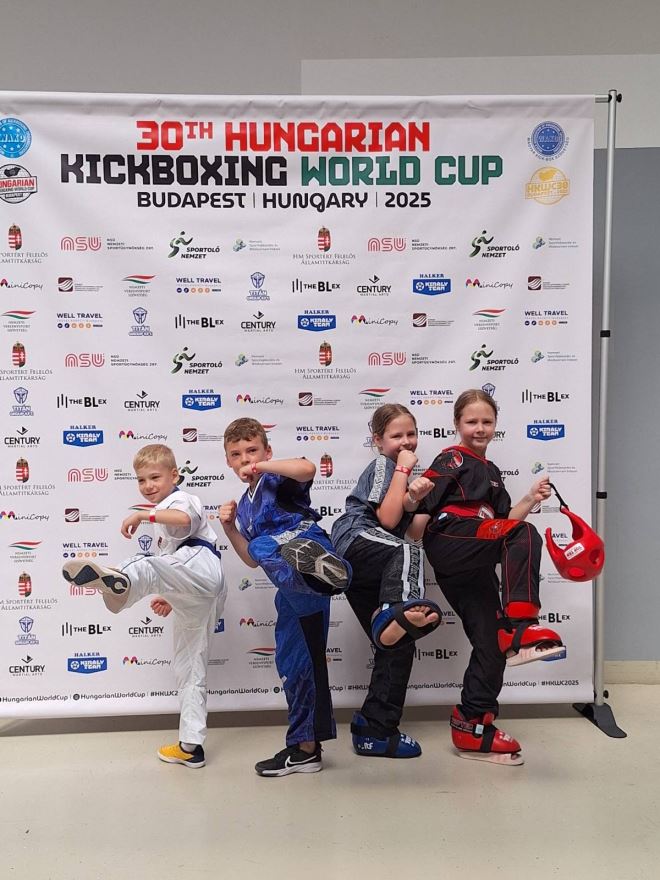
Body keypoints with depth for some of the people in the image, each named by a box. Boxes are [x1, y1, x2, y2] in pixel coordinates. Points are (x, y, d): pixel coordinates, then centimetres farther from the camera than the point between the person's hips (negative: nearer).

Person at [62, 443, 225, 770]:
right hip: (193, 600, 10)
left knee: (145, 566, -37)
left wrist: (143, 514, -29)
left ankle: (121, 581, -74)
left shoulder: (180, 499, 4)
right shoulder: (163, 517, 33)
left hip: (201, 567, -10)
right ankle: (191, 746, 20)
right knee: (189, 669, 13)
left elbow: (184, 519, -23)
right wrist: (170, 597, 24)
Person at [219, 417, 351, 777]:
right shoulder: (245, 506, 26)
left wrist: (261, 466, -11)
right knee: (292, 662, 13)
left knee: (265, 545, -39)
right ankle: (305, 748, 25)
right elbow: (251, 561, 25)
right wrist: (229, 527, 13)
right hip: (290, 589, 8)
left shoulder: (278, 480, 5)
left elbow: (306, 468, -20)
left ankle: (316, 564, -73)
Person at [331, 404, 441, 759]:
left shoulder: (396, 470, 28)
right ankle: (398, 611, -66)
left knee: (397, 644, 6)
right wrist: (403, 469, -6)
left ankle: (375, 730, 12)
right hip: (355, 541, -9)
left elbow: (403, 523, 19)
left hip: (366, 570, 9)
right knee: (408, 553, -38)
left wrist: (413, 498, -1)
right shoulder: (382, 464, 2)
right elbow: (387, 520, -10)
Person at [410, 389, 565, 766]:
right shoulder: (452, 460, 3)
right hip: (450, 545, -8)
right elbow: (424, 507, -7)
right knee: (525, 536, -28)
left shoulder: (491, 472, 29)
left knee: (491, 642, 5)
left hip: (474, 567, 8)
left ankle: (472, 726, 15)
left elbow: (503, 522, 24)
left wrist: (531, 499, 12)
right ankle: (520, 628, -31)